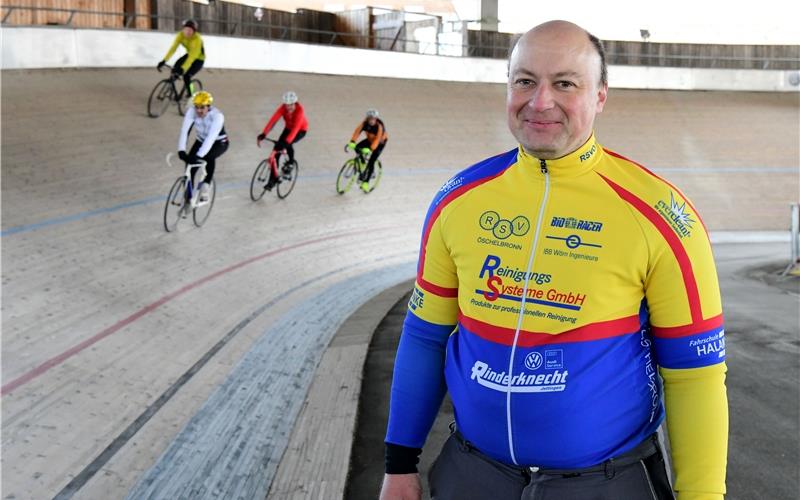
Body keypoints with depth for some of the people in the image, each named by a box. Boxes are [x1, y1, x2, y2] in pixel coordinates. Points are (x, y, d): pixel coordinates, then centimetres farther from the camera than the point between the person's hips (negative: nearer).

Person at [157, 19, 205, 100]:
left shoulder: (197, 39, -35)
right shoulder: (180, 35, -20)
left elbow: (192, 56, -43)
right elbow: (173, 48, -27)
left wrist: (183, 68, -54)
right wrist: (164, 61, -38)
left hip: (199, 59, -5)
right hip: (188, 55, 5)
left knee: (186, 76, -23)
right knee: (175, 70, -15)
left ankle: (189, 94, 3)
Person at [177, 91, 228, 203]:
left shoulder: (217, 116, -33)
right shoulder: (191, 112, -23)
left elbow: (211, 138, -43)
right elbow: (184, 131, -29)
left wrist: (199, 155, -52)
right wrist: (181, 150, -43)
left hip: (219, 143, -4)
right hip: (201, 141, 4)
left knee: (209, 157, -36)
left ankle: (205, 184, -20)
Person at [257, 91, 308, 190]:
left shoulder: (299, 110, -36)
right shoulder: (283, 107, -24)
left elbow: (295, 128, -45)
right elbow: (273, 119, -35)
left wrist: (286, 142, -57)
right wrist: (263, 134, -47)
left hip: (301, 130, -4)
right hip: (288, 128, 4)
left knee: (287, 145, -31)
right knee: (277, 149, -9)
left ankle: (291, 161, 3)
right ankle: (273, 179, -1)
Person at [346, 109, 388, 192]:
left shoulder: (379, 126, -34)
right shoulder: (365, 123, -23)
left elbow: (377, 139, -43)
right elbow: (357, 131, -34)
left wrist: (370, 149, -57)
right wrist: (352, 142, -49)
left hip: (380, 142, -5)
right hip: (370, 140, 5)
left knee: (371, 161, -16)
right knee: (357, 147, -21)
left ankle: (366, 182, -7)